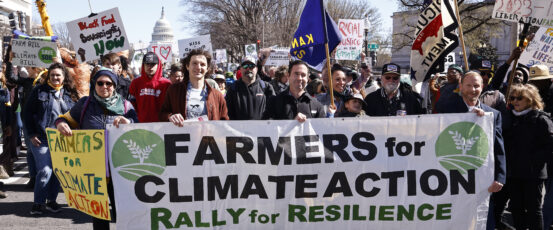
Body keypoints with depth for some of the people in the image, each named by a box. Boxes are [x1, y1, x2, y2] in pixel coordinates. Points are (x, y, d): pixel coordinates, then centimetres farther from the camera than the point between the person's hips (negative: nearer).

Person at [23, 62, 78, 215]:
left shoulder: (70, 94, 8)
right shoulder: (39, 91, 2)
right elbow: (28, 112, 4)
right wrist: (31, 134, -3)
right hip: (41, 139, -3)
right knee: (45, 171, -11)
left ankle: (51, 200, 22)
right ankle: (38, 203, 5)